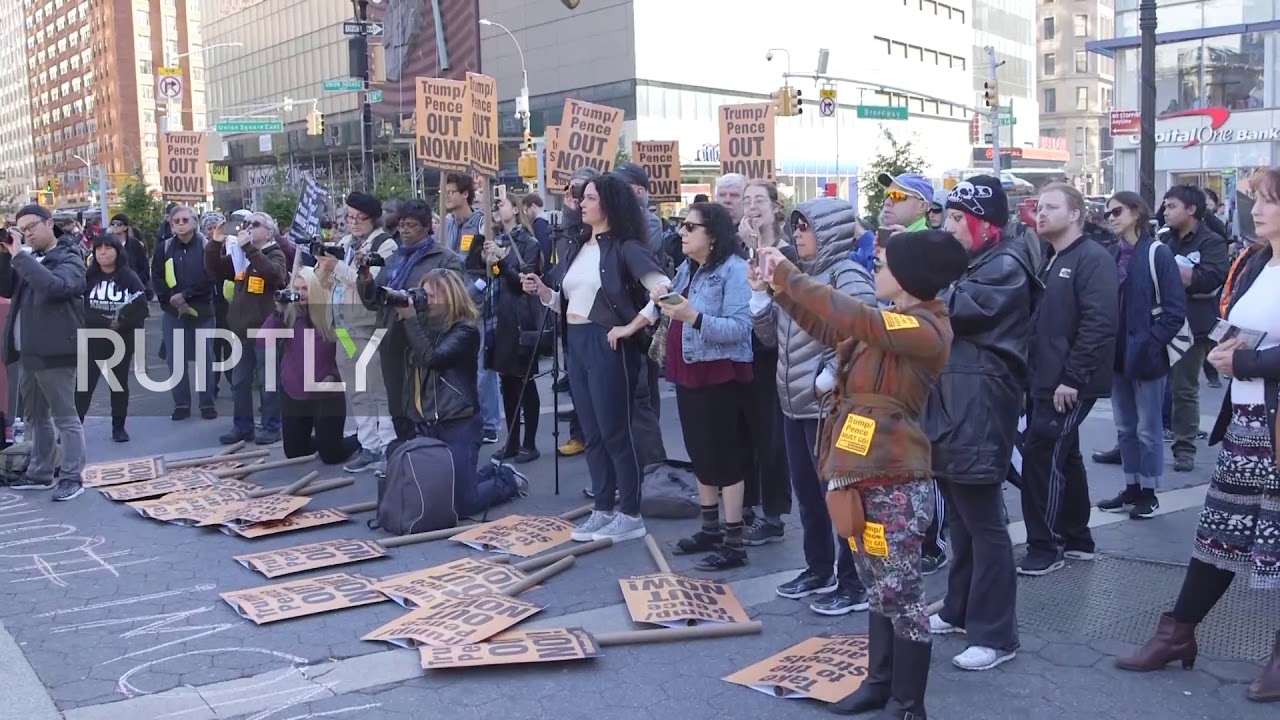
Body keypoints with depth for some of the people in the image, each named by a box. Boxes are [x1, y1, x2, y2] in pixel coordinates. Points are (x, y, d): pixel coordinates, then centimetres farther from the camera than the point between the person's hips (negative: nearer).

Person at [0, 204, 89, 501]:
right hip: (29, 353, 8)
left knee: (65, 418, -3)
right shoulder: (30, 260, 17)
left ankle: (72, 478, 1)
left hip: (54, 353, -8)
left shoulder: (68, 260, -6)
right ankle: (40, 473, 25)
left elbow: (53, 287, -26)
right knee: (35, 417, 15)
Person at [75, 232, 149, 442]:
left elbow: (140, 309, -8)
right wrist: (104, 323, -19)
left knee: (119, 383, 8)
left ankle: (118, 427, 15)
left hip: (122, 340, 0)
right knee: (85, 383, -4)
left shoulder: (130, 278, 0)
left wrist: (120, 323, -20)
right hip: (92, 339, 0)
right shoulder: (88, 277, 1)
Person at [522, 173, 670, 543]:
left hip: (608, 345, -8)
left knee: (615, 432, -3)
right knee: (592, 433, 11)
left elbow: (663, 289, -20)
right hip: (576, 344, 8)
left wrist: (633, 326, -17)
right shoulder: (577, 247, 13)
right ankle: (603, 510, 20)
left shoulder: (625, 247, -10)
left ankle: (630, 515, 7)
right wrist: (541, 290, 0)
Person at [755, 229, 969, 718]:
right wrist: (781, 289, 11)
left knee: (900, 593, 0)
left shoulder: (925, 329, -16)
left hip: (896, 482, -10)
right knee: (877, 587, 18)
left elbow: (851, 316, -27)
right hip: (865, 476, 10)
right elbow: (829, 329, 19)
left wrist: (789, 274, -19)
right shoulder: (892, 322, 14)